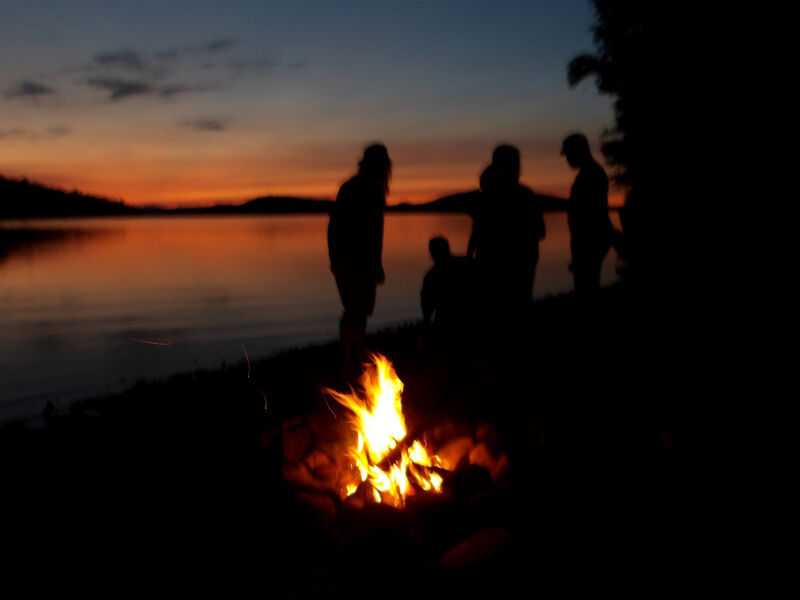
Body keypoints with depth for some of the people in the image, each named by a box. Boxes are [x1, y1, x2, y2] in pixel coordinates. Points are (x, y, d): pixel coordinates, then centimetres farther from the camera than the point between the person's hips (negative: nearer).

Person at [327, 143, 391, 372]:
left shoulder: (375, 191, 13)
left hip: (367, 260, 8)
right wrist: (336, 259, -21)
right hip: (349, 259, -8)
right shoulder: (351, 189, -11)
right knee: (354, 309, -10)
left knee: (363, 310, 10)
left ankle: (360, 358, 18)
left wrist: (377, 263, 20)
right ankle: (349, 362, -3)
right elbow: (335, 225, -15)